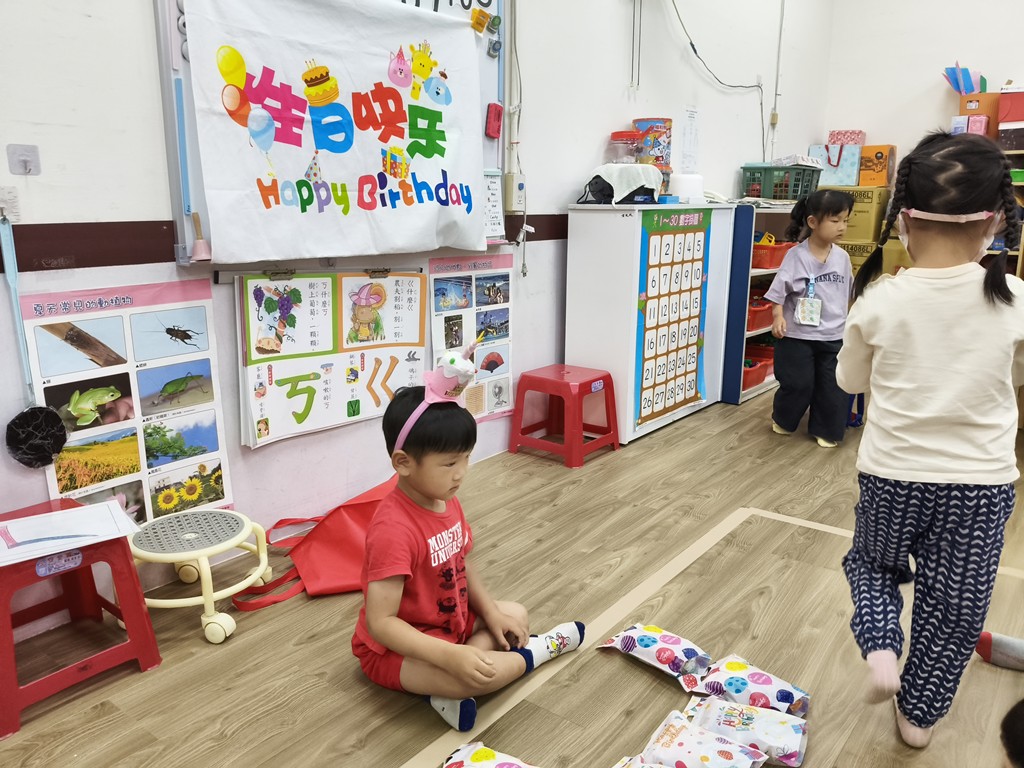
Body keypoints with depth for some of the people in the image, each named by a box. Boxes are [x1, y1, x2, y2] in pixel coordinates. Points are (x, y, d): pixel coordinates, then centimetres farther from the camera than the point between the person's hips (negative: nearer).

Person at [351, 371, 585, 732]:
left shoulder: (448, 502, -4)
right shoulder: (393, 530, -33)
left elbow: (462, 564, 10)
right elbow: (380, 622, -32)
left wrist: (493, 614, -1)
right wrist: (451, 656, -38)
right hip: (395, 649, -9)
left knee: (516, 614, 16)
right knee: (487, 673, -31)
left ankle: (452, 685, -5)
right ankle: (534, 652, 5)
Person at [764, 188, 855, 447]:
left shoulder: (842, 257, 3)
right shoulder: (796, 255, -11)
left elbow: (847, 293, 16)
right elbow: (779, 290, -12)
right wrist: (778, 316, -24)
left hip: (834, 336, 4)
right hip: (798, 334, -4)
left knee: (834, 387, 6)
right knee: (798, 384, 5)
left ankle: (826, 430, 24)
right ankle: (783, 419, 32)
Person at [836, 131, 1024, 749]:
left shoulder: (879, 301, -15)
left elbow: (852, 380, 1)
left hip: (892, 476, 0)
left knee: (872, 564, 29)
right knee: (955, 607, 20)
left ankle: (880, 648, 8)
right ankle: (920, 713, 34)